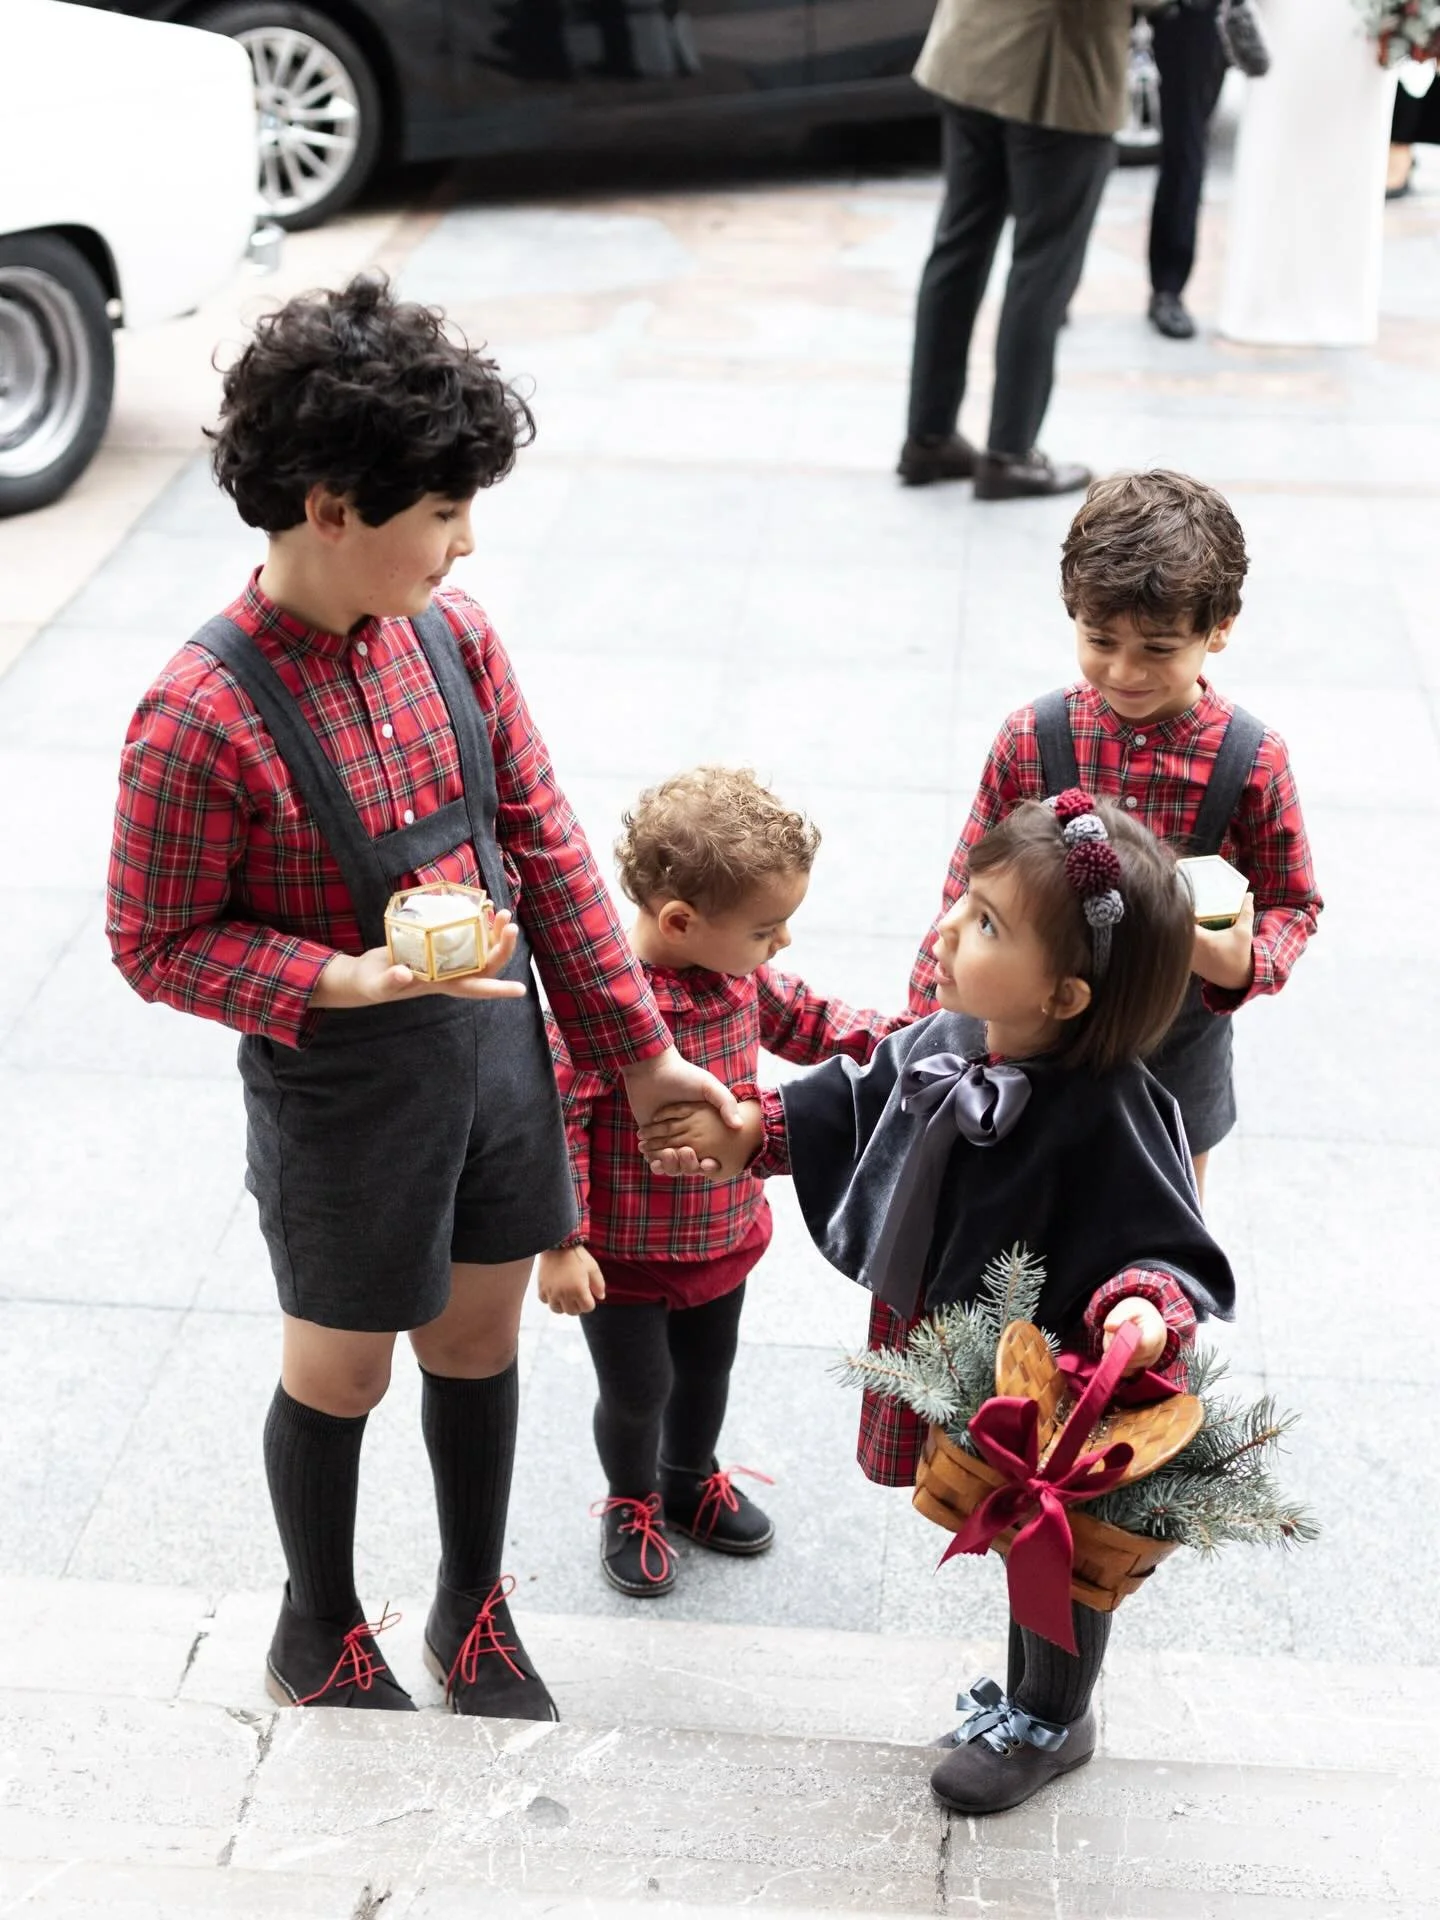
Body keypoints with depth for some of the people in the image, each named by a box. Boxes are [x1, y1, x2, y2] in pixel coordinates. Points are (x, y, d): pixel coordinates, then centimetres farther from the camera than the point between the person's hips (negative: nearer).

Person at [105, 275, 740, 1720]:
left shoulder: (449, 631, -7)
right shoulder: (202, 717, -25)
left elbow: (546, 844, 1)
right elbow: (157, 944, -15)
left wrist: (635, 1046, 4)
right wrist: (342, 980, -28)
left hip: (498, 1046, 5)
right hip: (339, 1088, -5)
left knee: (479, 1338, 21)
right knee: (341, 1371, 16)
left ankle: (473, 1607, 45)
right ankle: (319, 1636, 43)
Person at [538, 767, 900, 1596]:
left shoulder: (741, 976, -8)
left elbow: (805, 1022, 11)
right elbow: (555, 1121, -28)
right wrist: (561, 1244, -25)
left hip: (726, 1237, 7)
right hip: (627, 1255, -7)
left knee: (708, 1369, 26)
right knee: (636, 1390, 13)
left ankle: (691, 1479, 53)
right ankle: (632, 1504, 42)